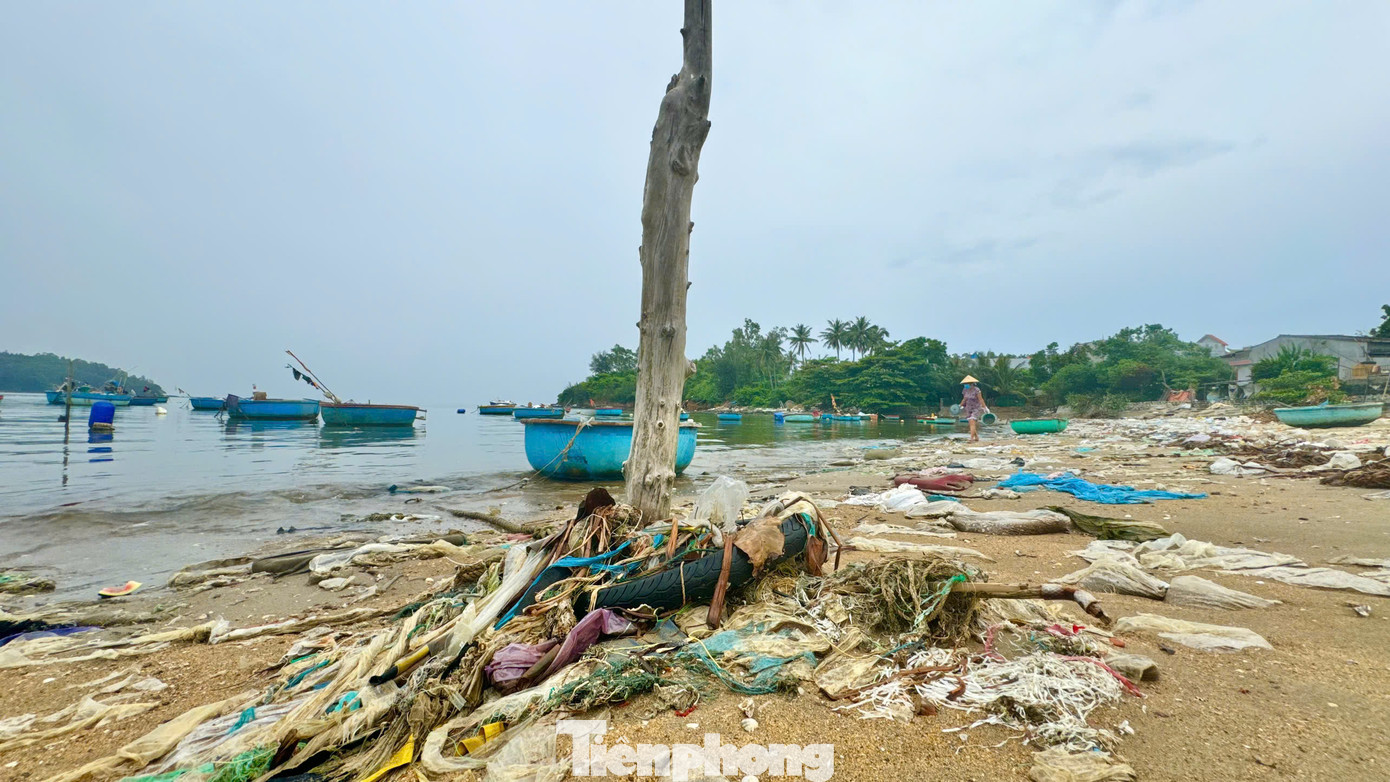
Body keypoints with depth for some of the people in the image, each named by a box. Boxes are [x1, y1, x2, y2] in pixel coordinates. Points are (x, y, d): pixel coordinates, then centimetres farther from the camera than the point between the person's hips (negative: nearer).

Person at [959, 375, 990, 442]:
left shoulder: (976, 390, -19)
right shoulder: (966, 390, 1)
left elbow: (981, 399, -20)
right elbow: (964, 399, 14)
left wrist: (985, 408, -21)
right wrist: (960, 406, 16)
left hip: (976, 409, -7)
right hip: (969, 409, 7)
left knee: (972, 423, -19)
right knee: (972, 424, 7)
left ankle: (971, 439, -24)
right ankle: (977, 438, 21)